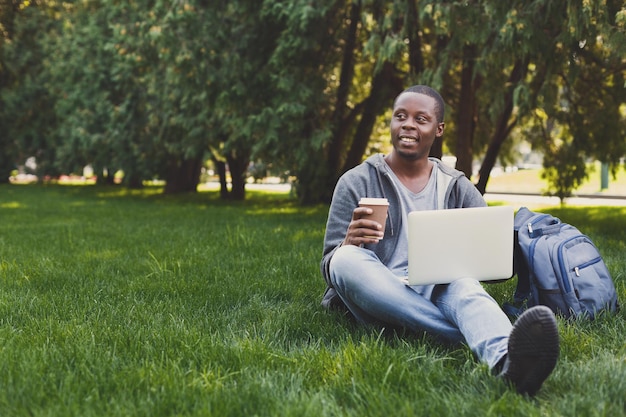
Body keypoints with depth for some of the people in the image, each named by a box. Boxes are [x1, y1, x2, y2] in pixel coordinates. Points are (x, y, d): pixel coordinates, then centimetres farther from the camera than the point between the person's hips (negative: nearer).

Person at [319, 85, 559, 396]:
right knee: (347, 259, -33)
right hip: (377, 300, -1)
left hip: (437, 295, 1)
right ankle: (477, 337, -34)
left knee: (463, 287, -33)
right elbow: (330, 268, 1)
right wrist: (347, 244, -25)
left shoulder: (457, 188, 12)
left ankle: (507, 358, -68)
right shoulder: (356, 183, 6)